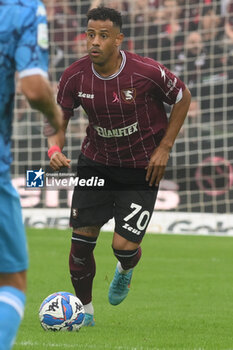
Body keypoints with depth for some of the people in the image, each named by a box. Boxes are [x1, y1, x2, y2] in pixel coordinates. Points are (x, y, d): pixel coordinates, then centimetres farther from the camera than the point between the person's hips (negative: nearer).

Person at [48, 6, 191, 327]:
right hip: (96, 163, 3)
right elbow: (59, 119, 0)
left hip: (141, 170, -3)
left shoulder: (147, 72, -22)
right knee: (82, 240, -4)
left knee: (124, 247, -10)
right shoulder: (75, 77, -13)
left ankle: (126, 269, 30)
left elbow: (183, 98, -4)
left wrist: (164, 148, -8)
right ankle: (84, 309, 20)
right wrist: (54, 148, -22)